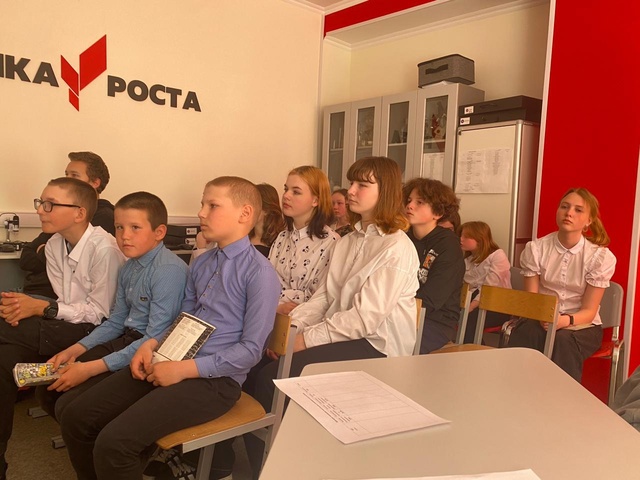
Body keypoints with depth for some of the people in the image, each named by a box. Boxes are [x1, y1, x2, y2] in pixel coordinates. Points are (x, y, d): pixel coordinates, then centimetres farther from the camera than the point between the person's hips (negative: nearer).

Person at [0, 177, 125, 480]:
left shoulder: (104, 249, -20)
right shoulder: (54, 245, 6)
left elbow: (100, 313, -17)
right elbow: (66, 303, 8)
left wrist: (41, 308, -16)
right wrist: (25, 307, -11)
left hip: (93, 332, -7)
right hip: (68, 328, 7)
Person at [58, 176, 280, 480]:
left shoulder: (259, 272, -14)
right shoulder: (200, 264, 11)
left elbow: (251, 350, -16)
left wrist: (184, 369, -17)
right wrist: (152, 344, 0)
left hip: (215, 379, -7)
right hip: (174, 362, 8)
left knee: (113, 442, -21)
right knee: (76, 419, 2)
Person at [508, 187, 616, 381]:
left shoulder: (601, 257, -10)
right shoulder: (536, 248, -6)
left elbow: (589, 311, -10)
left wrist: (565, 321, -32)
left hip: (582, 325, -1)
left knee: (563, 340, -36)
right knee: (522, 334, -34)